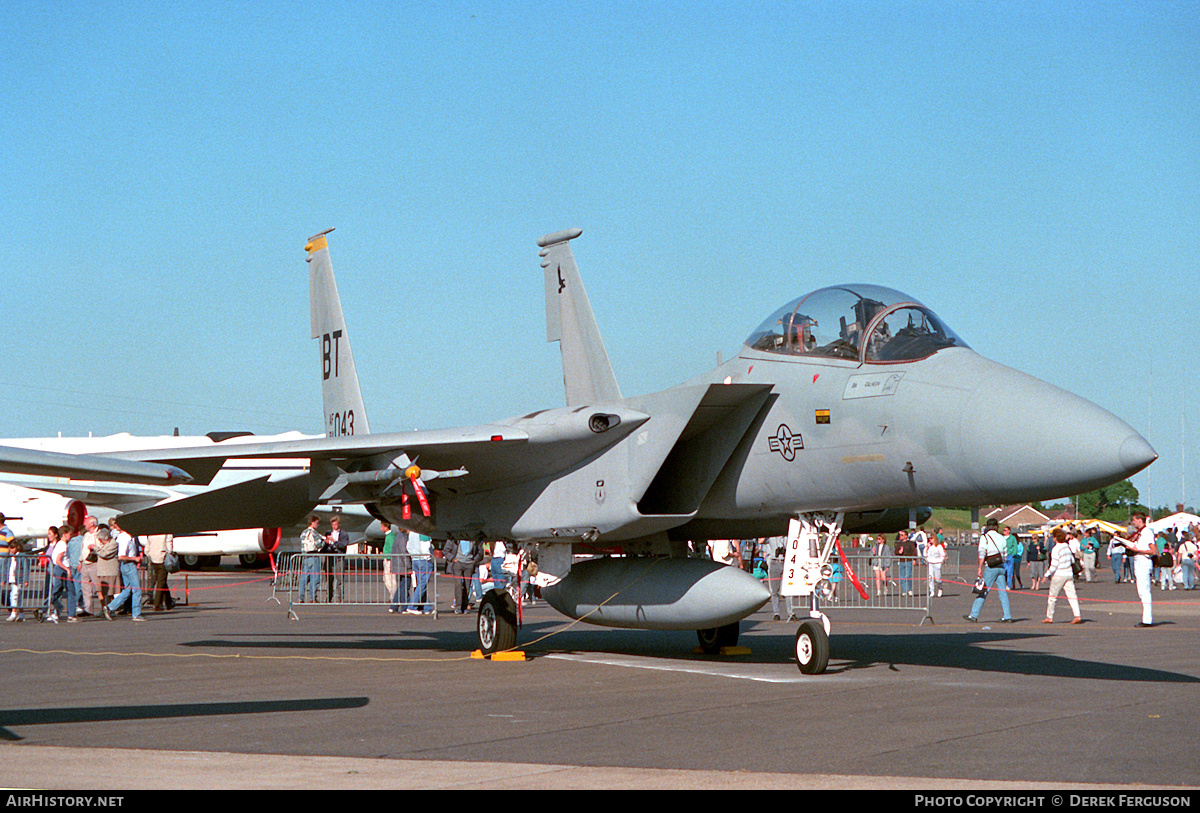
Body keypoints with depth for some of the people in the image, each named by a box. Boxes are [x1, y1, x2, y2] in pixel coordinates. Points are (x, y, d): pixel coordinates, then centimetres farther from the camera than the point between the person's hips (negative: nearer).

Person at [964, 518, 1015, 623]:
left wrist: (980, 568, -12)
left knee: (983, 591, -3)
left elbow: (982, 554, -12)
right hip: (1001, 567, 4)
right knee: (1003, 592, 7)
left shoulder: (984, 537, -4)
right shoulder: (1001, 538, 10)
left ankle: (974, 615, -2)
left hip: (991, 567, -4)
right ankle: (1007, 617, 5)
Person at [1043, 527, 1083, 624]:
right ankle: (1077, 616, -10)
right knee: (1071, 595, 1)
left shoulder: (1056, 549, -13)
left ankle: (1049, 617, 12)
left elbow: (1054, 565, -15)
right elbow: (1072, 560, 13)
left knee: (1052, 597, 6)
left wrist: (1047, 574, -8)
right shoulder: (1067, 546, 7)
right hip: (1069, 574, 6)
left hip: (1059, 575, -6)